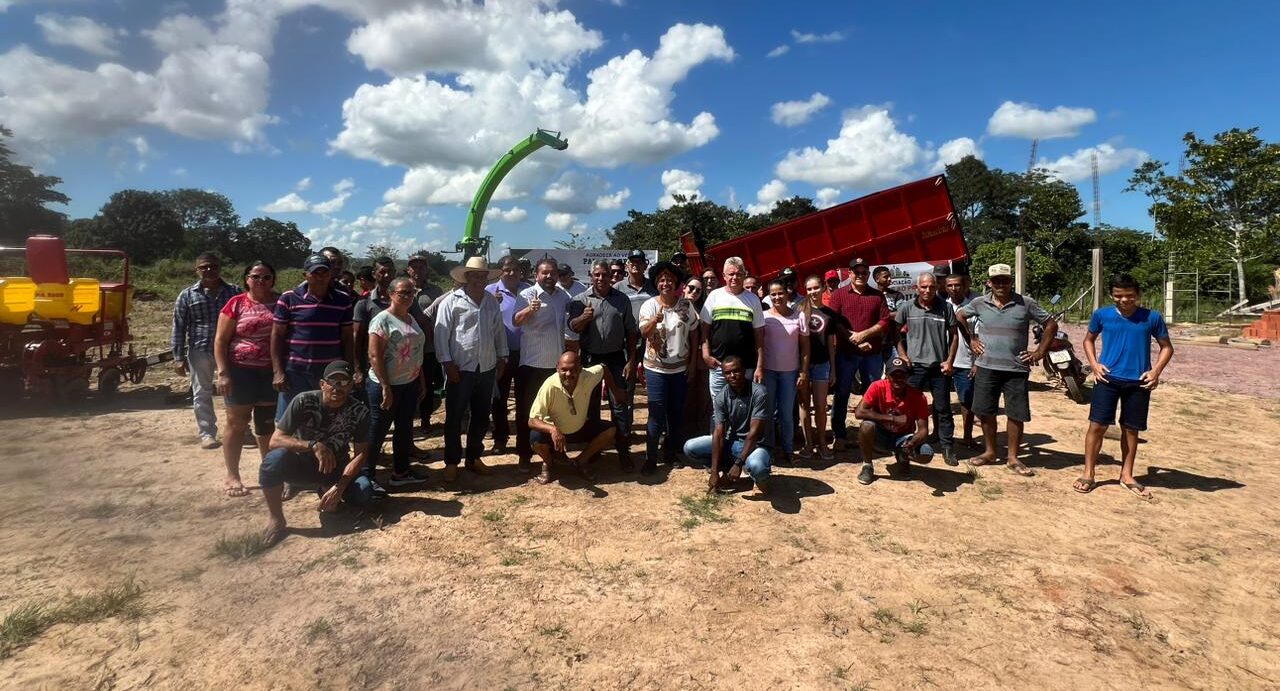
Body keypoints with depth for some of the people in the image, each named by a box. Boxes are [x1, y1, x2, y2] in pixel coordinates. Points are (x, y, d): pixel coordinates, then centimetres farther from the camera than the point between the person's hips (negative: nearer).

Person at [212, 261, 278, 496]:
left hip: (271, 372, 2)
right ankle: (232, 476, 15)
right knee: (237, 424, 5)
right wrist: (223, 372, -12)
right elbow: (220, 340, -4)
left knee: (268, 425, 13)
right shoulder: (236, 303, -4)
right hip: (241, 371, -2)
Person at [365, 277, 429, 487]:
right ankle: (367, 476, 15)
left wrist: (421, 382, 15)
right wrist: (386, 387, -20)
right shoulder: (382, 320, -13)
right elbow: (374, 356, -18)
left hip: (409, 384, 8)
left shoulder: (411, 319, 10)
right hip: (386, 385, -8)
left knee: (405, 429, 15)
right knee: (377, 432, 3)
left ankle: (400, 472, 27)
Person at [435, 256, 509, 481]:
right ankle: (451, 462, 16)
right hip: (461, 369, -5)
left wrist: (502, 358, 11)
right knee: (454, 418, 4)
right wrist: (447, 363, -12)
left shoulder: (492, 302, 10)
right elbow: (441, 334, -8)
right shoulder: (452, 301, -6)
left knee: (481, 416, 12)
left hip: (487, 369, 5)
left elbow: (499, 332, 15)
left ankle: (474, 458, 26)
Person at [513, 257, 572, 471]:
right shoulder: (527, 295, -13)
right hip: (532, 364, -5)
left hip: (557, 363, 5)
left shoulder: (563, 296, 5)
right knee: (527, 411, 4)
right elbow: (516, 321, -33)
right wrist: (529, 309, -51)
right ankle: (524, 455, 15)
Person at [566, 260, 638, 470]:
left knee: (620, 404, -2)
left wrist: (631, 360, -1)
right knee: (591, 405, 11)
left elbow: (631, 331, 5)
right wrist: (583, 318, -27)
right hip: (590, 358, 1)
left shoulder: (622, 300, 3)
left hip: (615, 358, 0)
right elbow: (571, 329, -6)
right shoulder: (580, 300, 0)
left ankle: (624, 452, 7)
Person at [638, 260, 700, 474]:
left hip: (681, 368, 2)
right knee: (657, 414, -3)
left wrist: (693, 362, 2)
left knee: (677, 412, 13)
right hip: (656, 368, -2)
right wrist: (653, 321, -39)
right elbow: (643, 333, -18)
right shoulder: (649, 305, -7)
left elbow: (694, 335, 5)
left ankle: (670, 451, 31)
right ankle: (651, 458, 5)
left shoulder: (686, 305, -1)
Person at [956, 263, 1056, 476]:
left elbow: (1051, 325, 4)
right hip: (987, 368, 2)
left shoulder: (1026, 304, -4)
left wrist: (1040, 352, 0)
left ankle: (1013, 458, 18)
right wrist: (971, 340, 10)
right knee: (985, 412, 8)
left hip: (1016, 369, -1)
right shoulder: (979, 303, 0)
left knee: (1016, 414, 4)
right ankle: (990, 452, 25)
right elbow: (959, 316, 18)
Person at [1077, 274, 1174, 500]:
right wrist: (1094, 364, 0)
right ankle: (1088, 473, 8)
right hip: (1108, 379, -1)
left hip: (1139, 382, 1)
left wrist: (1156, 371, -5)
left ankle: (1126, 475, 25)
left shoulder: (1152, 318, 0)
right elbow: (1089, 340, 15)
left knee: (1131, 429, 10)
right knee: (1097, 425, -2)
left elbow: (1167, 347, 9)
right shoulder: (1101, 315, 0)